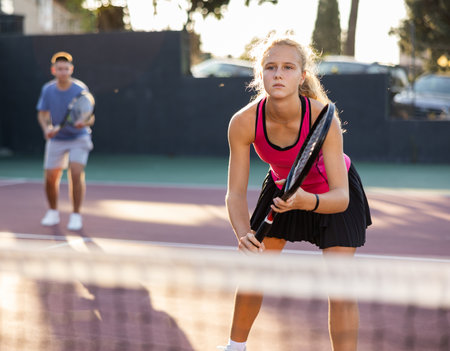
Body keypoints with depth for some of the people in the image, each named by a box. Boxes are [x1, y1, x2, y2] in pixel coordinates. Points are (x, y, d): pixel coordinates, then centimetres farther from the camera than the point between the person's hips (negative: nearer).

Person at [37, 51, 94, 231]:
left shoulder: (80, 89, -17)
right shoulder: (48, 90, -8)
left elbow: (90, 118, -17)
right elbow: (42, 114, 2)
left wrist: (84, 123, -40)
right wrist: (46, 128, -18)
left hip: (78, 138, -3)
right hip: (56, 140, 3)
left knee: (76, 173, -20)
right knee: (50, 178, 3)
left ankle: (76, 215, -7)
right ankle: (53, 212, 28)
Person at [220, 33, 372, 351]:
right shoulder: (243, 123, -30)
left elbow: (341, 197, -38)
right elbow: (236, 194, -25)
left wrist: (306, 201, -59)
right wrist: (244, 235, -43)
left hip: (333, 194, -2)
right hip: (282, 186, 3)